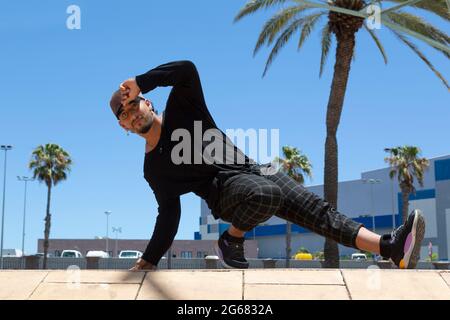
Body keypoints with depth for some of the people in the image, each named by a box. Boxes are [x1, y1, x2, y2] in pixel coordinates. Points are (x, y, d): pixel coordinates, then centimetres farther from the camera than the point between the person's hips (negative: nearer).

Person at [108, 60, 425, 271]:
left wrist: (140, 82, -15)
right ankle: (232, 239, -13)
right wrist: (148, 261, 6)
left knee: (317, 209, -13)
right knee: (266, 195, -39)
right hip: (224, 189, -3)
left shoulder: (179, 109, 7)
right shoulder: (153, 170, 7)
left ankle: (391, 247, -22)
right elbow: (169, 215, 9)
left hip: (252, 171, 3)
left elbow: (187, 70, -10)